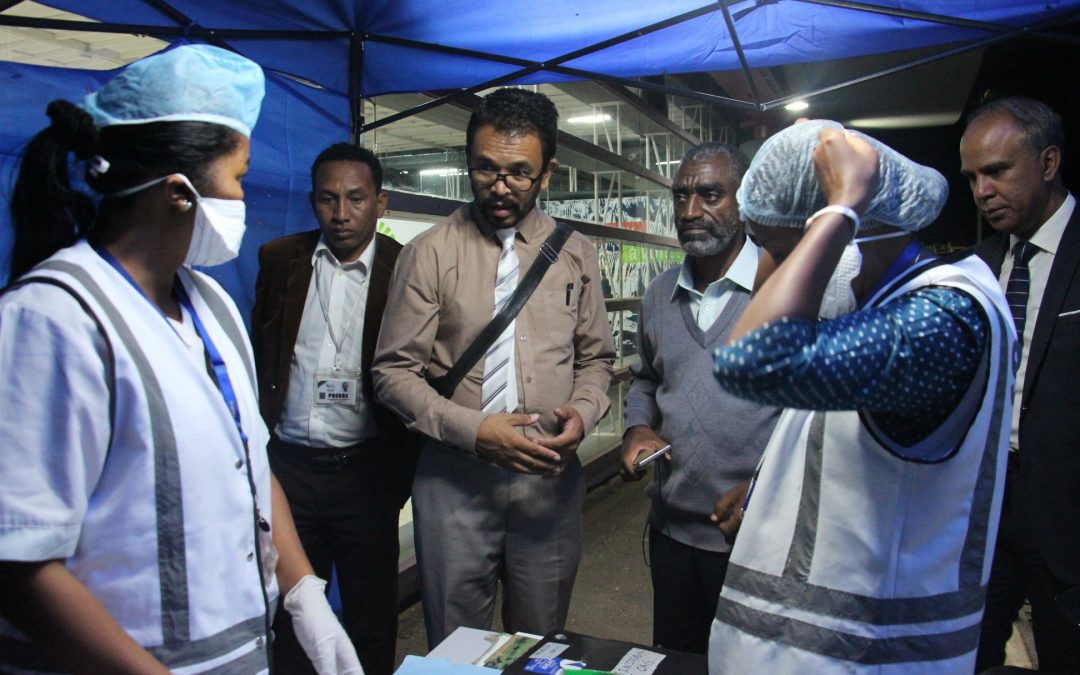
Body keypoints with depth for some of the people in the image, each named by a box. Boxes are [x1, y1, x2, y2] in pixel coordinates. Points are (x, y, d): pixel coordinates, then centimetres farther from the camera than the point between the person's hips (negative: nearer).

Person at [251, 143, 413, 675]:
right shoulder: (279, 259, 4)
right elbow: (259, 354, 11)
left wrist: (406, 470, -4)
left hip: (366, 468, -2)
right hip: (288, 465, 3)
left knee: (371, 619, 12)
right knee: (290, 611, 17)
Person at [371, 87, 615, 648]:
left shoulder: (575, 253, 6)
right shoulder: (429, 253, -4)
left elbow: (595, 358, 12)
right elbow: (393, 370, -5)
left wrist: (583, 413, -9)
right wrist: (472, 430, -18)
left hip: (550, 480, 3)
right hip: (454, 479, -2)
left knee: (542, 646, 18)